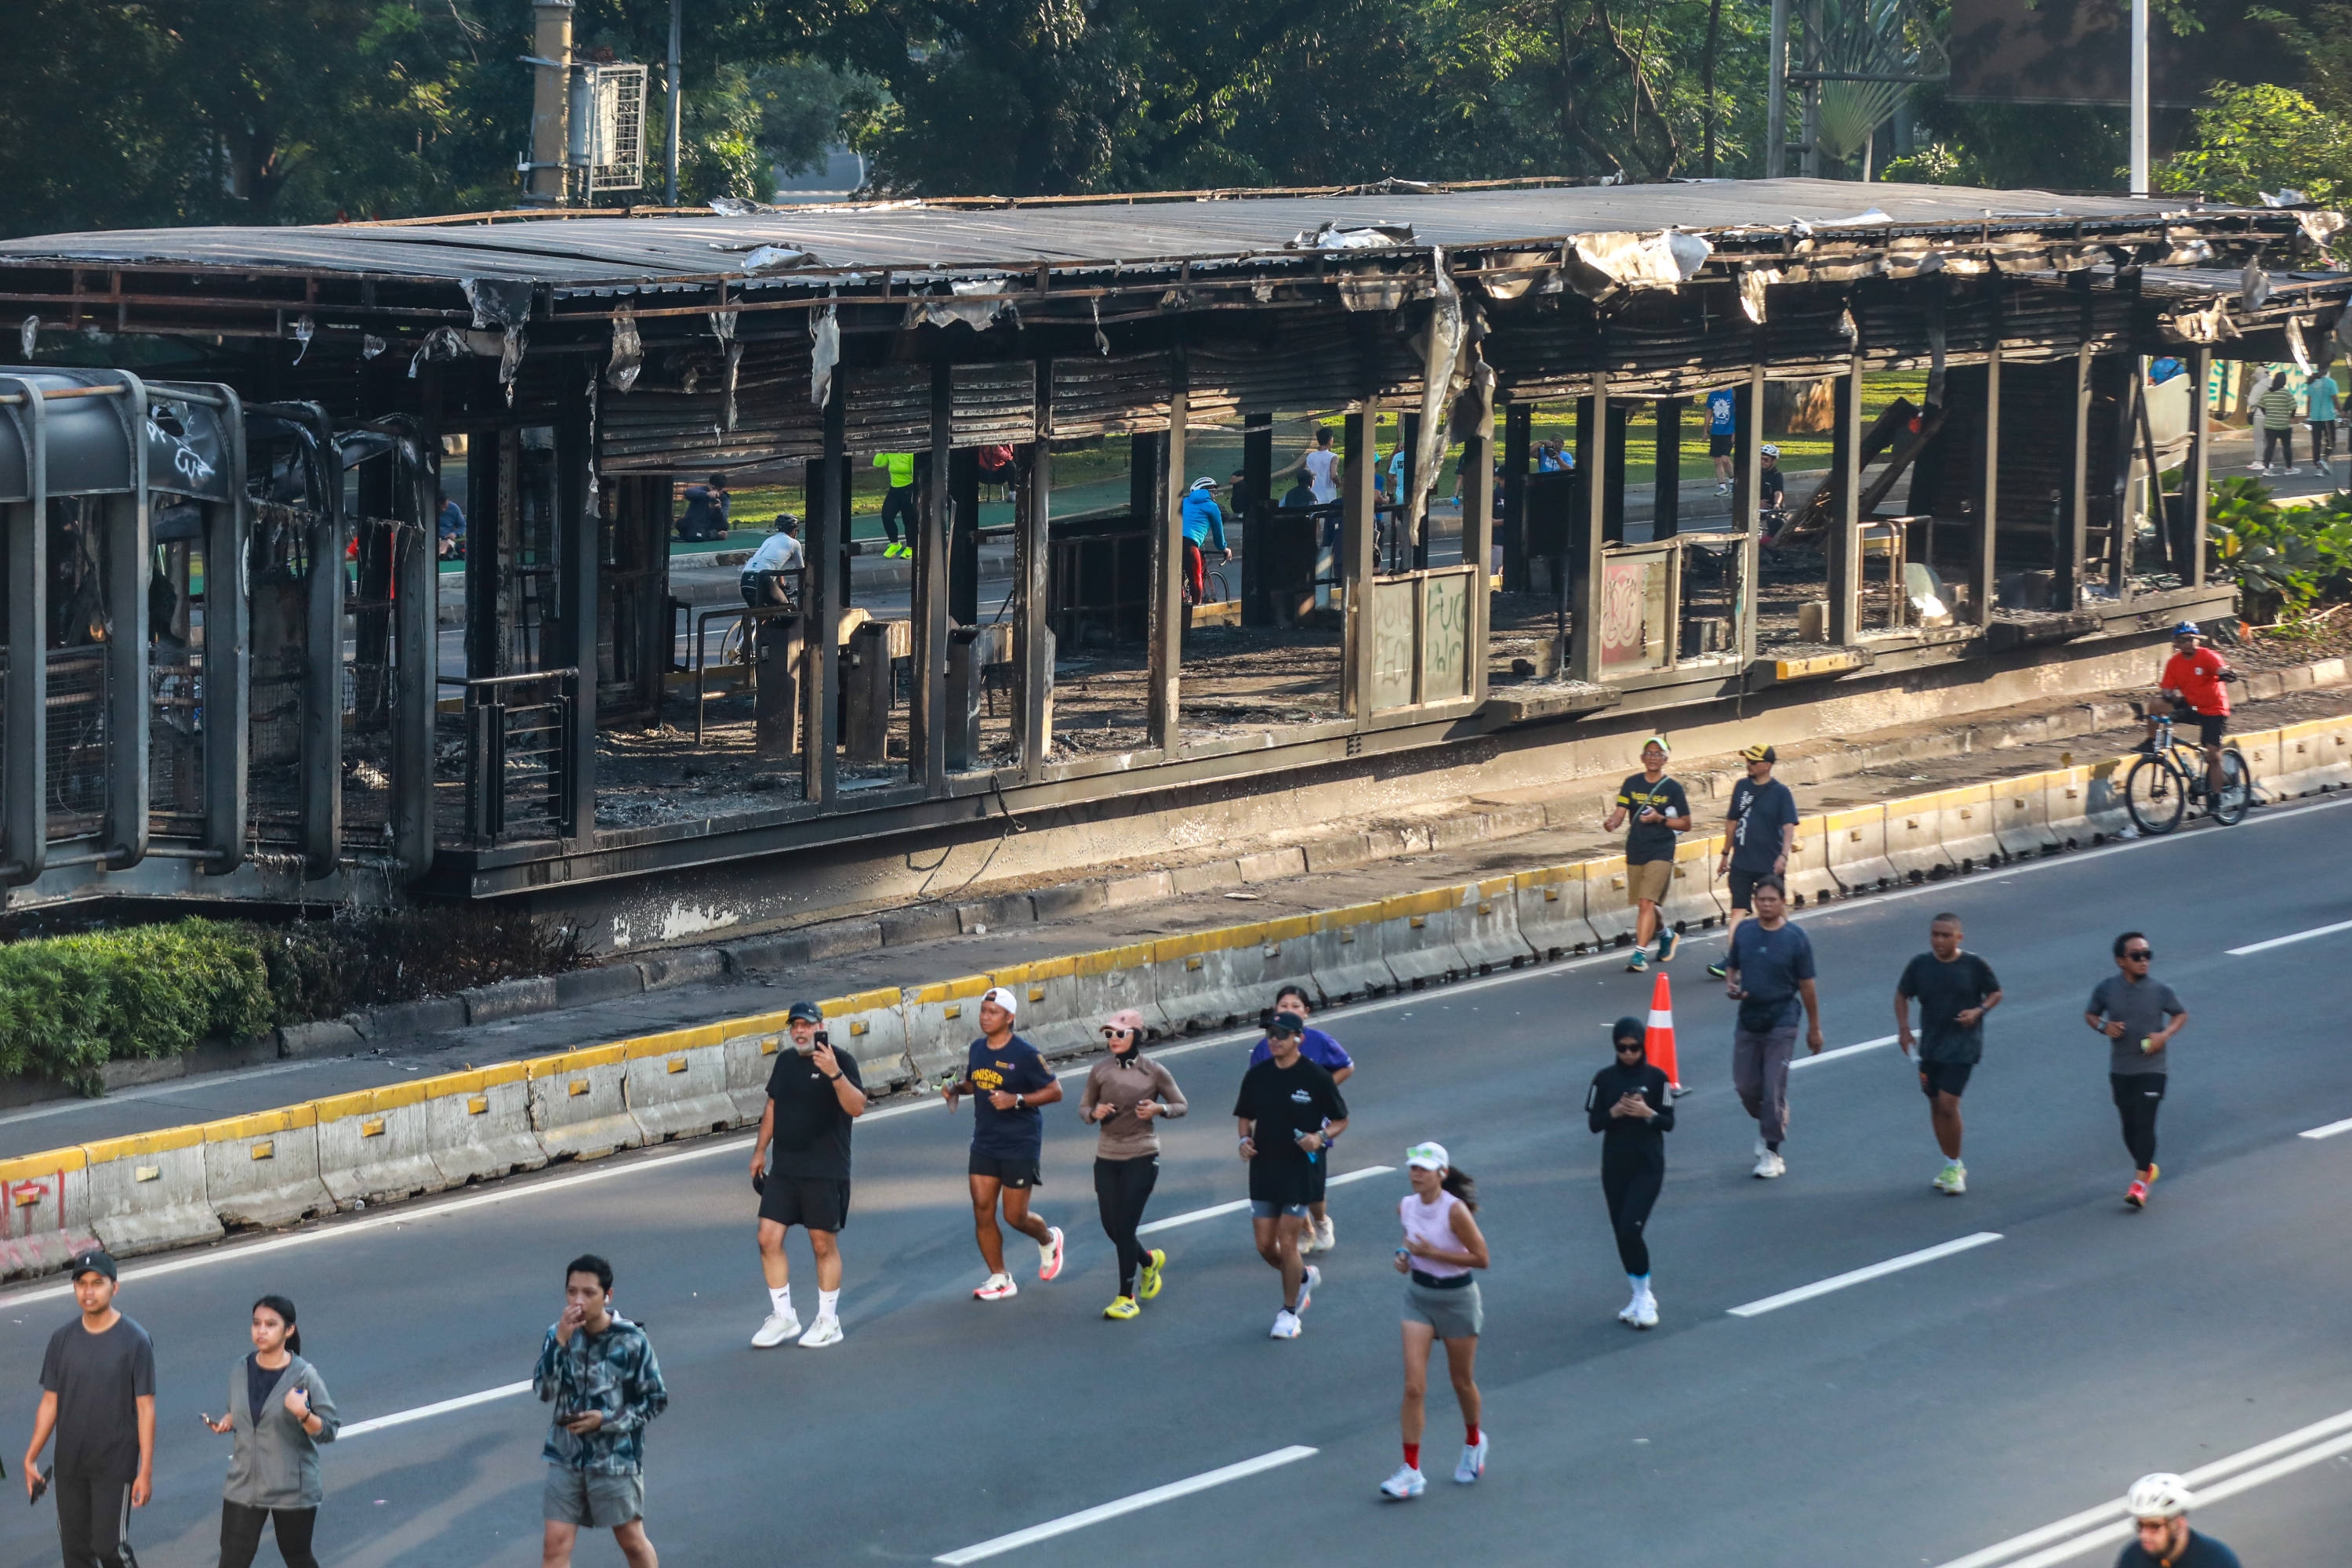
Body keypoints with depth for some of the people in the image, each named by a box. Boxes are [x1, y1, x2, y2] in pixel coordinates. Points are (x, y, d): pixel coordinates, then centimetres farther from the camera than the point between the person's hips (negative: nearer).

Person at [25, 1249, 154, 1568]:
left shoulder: (135, 1341, -11)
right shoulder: (63, 1339, 1)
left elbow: (145, 1409, -10)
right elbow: (50, 1403, 6)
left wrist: (146, 1471, -12)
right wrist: (30, 1458, 1)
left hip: (115, 1466, -4)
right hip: (70, 1466, 4)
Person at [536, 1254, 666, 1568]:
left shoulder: (630, 1341, -13)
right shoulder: (558, 1334, -5)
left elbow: (657, 1400, -6)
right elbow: (544, 1391, -15)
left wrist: (607, 1420, -17)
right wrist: (560, 1342, -26)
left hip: (617, 1459, -2)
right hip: (567, 1457, 2)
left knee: (631, 1540, 13)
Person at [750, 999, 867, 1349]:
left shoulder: (841, 1061, -9)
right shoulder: (785, 1061, 10)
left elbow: (857, 1107, -22)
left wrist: (835, 1074, -35)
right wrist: (760, 1151, 21)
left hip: (825, 1171, -6)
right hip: (784, 1169, 6)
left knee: (824, 1243, 2)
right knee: (768, 1238, 0)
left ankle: (828, 1321, 14)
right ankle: (783, 1317, 11)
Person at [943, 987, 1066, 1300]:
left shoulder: (1024, 1054, -15)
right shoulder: (977, 1049, 4)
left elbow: (1054, 1091, -11)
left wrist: (1017, 1100, -23)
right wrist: (957, 1088, -1)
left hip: (1020, 1145, -6)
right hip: (985, 1143, 6)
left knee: (1015, 1216, 1)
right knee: (982, 1211, -1)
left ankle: (1048, 1240, 35)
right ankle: (1000, 1280, 10)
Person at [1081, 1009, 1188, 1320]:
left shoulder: (1154, 1072, -6)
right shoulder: (1100, 1071, 1)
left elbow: (1181, 1105, 4)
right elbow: (1084, 1106, 10)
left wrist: (1159, 1110, -17)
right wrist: (1095, 1113, -14)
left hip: (1141, 1157, -4)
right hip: (1107, 1157, 4)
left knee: (1124, 1227, -8)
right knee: (1111, 1227, 7)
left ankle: (1126, 1298, 3)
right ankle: (1149, 1261, 38)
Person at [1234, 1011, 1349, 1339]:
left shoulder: (1315, 1078, -8)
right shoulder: (1257, 1076, 4)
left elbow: (1341, 1121, 0)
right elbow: (1245, 1116, 16)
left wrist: (1321, 1137, -19)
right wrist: (1245, 1140, -4)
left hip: (1299, 1168, -5)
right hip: (1263, 1167, 5)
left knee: (1287, 1243, -4)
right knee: (1265, 1245, 6)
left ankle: (1289, 1312, 13)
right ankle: (1304, 1277, 36)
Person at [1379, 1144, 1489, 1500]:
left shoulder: (1455, 1210, -22)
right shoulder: (1406, 1206, -4)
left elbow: (1481, 1258, -20)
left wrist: (1432, 1252, -24)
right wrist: (1405, 1256, -4)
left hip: (1457, 1299, -4)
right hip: (1419, 1296, 4)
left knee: (1462, 1382, 15)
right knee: (1413, 1386, -7)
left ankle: (1473, 1442, 44)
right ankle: (1411, 1471, -6)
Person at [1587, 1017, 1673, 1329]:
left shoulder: (1656, 1077, -4)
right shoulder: (1605, 1079, 2)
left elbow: (1669, 1122, -3)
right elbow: (1593, 1123, 2)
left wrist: (1647, 1113, -22)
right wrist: (1615, 1112, -17)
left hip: (1648, 1165, -4)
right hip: (1615, 1165, 4)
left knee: (1631, 1229, -15)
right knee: (1622, 1233, 8)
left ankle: (1643, 1297, -2)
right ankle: (1641, 1297, 21)